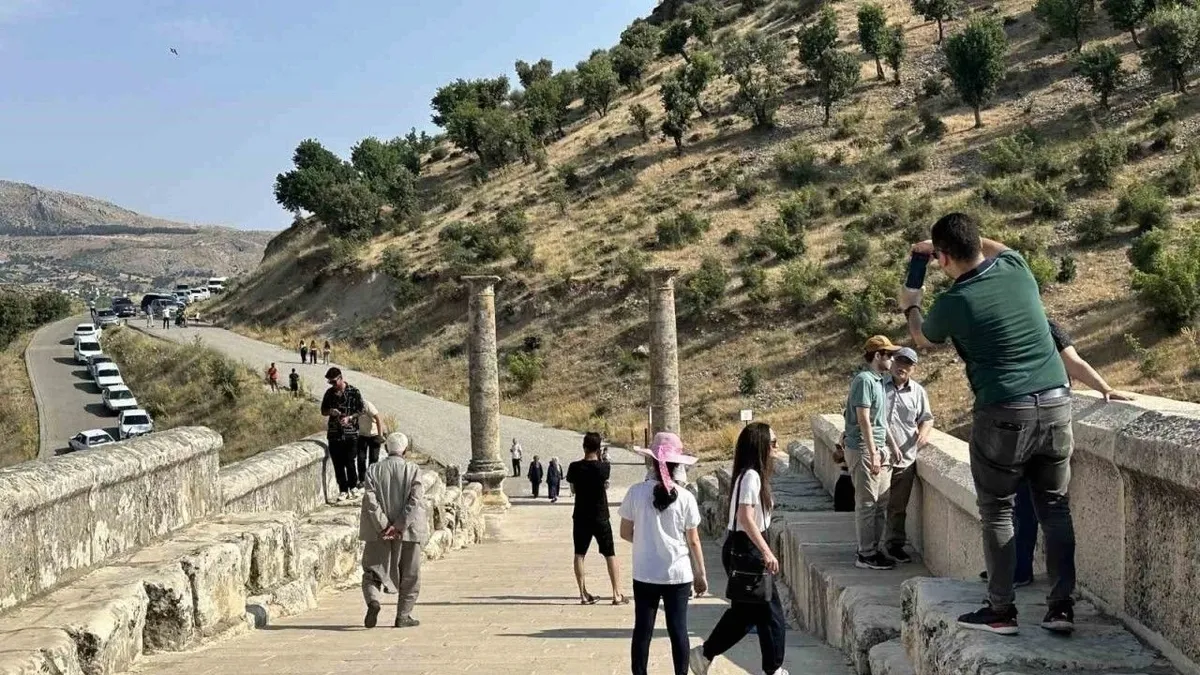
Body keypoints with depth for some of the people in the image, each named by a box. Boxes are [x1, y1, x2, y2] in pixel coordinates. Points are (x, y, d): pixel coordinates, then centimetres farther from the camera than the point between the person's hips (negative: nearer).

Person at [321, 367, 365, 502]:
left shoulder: (354, 392, -2)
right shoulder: (329, 393, 9)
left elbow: (360, 410, 0)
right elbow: (323, 411, 16)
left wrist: (349, 417, -17)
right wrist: (330, 411, -7)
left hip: (350, 432, -3)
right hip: (334, 433, 3)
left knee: (349, 462, -4)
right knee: (338, 464, 2)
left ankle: (353, 486, 17)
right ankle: (343, 490, 10)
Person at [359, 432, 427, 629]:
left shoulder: (374, 471, 0)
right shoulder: (413, 470, -5)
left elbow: (370, 500, -10)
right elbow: (416, 501, -14)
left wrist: (383, 527, -10)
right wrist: (399, 526, -14)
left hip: (379, 532, 1)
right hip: (407, 531, -1)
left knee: (373, 571, 11)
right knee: (409, 575, 11)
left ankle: (373, 600, -15)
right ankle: (403, 615, 12)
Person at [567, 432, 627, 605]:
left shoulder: (575, 467, -7)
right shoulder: (604, 467, -10)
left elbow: (573, 489, 5)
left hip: (581, 517, 1)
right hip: (600, 518, -1)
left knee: (579, 554, 10)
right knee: (610, 554, 6)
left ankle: (584, 594, 9)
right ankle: (617, 594, 5)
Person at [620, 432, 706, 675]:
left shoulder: (636, 492, -8)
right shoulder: (685, 498, -8)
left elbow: (625, 533, -1)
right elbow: (693, 541, -2)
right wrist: (701, 574, 8)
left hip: (645, 574, 0)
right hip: (678, 574, 0)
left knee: (642, 630, 8)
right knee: (678, 630, 7)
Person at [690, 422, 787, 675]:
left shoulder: (749, 474, 12)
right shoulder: (751, 476, -18)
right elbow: (746, 517, -26)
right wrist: (767, 552, -27)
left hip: (739, 549, 10)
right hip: (745, 549, -10)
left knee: (744, 611, 16)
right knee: (770, 612, 1)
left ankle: (704, 654, 20)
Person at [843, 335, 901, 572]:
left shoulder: (878, 381, 15)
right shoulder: (864, 380, -14)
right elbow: (864, 420, -18)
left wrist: (890, 447, 20)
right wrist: (873, 454, -21)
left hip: (880, 449, 9)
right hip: (863, 449, -9)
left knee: (881, 503, 12)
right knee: (867, 503, -5)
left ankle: (875, 549, 19)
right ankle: (866, 555, 0)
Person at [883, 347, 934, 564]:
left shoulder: (918, 391, 10)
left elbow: (927, 418, 19)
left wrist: (924, 431, -3)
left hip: (905, 458, 3)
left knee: (898, 506, 11)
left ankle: (895, 545, 23)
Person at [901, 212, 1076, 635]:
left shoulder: (952, 303, -9)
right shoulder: (1015, 267, 3)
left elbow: (924, 340, 16)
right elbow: (993, 247, 31)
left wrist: (910, 307, 35)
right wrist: (951, 241, 36)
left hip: (1004, 414, -5)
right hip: (1056, 403, 5)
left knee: (997, 512, 7)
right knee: (1055, 507, 11)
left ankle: (1001, 611, 9)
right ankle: (1061, 605, 12)